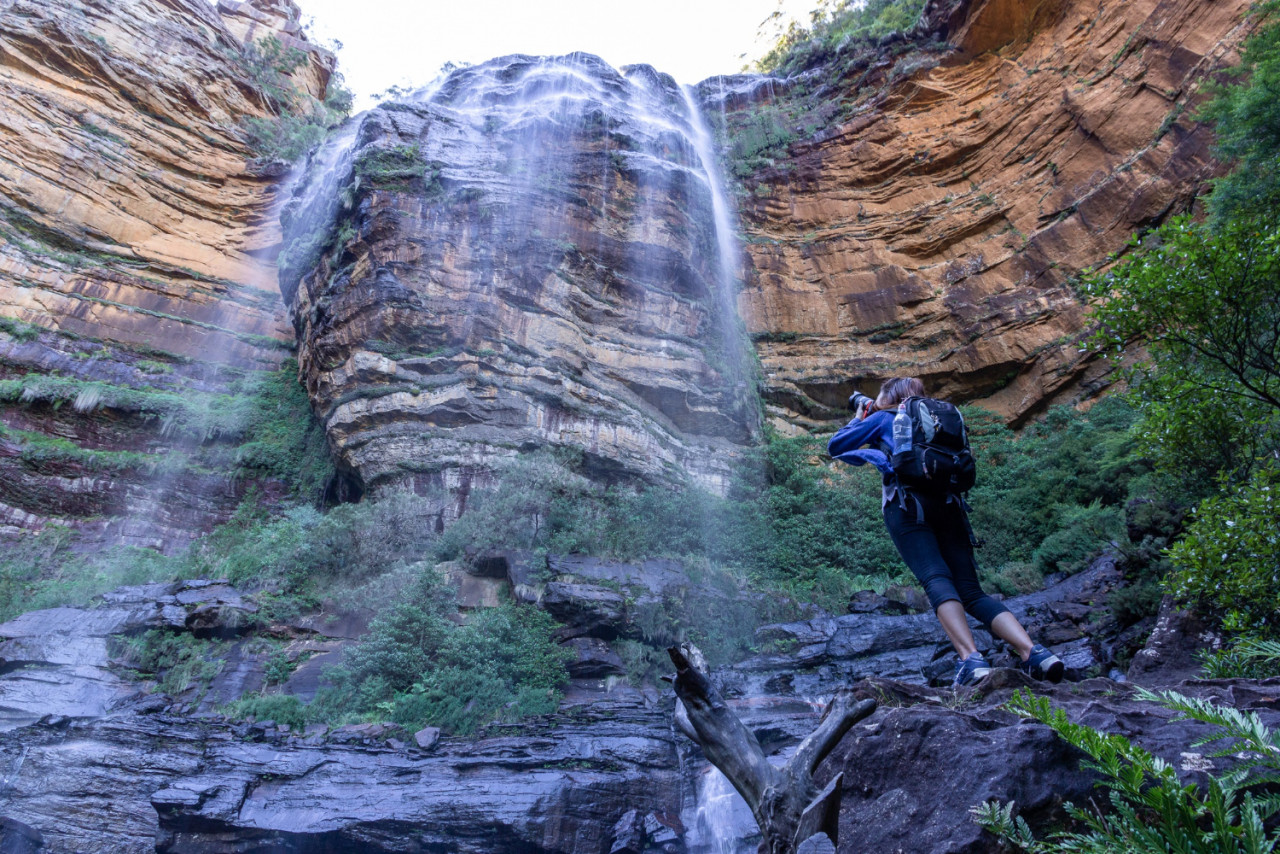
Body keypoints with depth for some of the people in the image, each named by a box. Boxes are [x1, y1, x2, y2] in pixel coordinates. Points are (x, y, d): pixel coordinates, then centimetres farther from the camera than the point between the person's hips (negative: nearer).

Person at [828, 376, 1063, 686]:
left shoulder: (883, 418, 16)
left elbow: (835, 447, 18)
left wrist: (860, 418, 33)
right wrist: (870, 454, 49)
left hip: (907, 502, -5)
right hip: (949, 504, 5)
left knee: (937, 581, -19)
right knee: (971, 590, 0)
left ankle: (971, 659, -38)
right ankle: (1034, 653, -18)